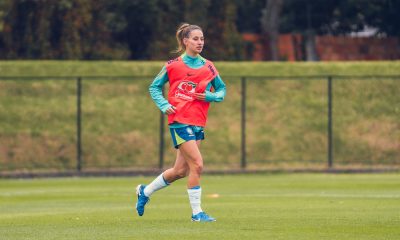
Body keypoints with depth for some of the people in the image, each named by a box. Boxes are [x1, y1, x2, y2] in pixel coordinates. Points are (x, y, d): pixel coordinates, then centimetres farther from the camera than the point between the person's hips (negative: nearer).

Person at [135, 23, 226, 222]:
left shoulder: (208, 67, 7)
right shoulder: (173, 65, -2)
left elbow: (222, 89, 17)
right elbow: (154, 87, 8)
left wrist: (211, 96, -4)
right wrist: (164, 105, -8)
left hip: (198, 123, 5)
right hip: (179, 121, -5)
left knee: (180, 170, 9)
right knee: (197, 164, -16)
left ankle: (145, 191, 32)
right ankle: (196, 212, -7)